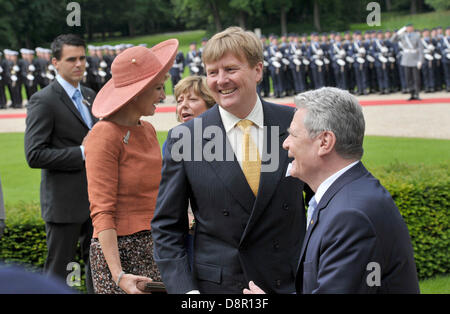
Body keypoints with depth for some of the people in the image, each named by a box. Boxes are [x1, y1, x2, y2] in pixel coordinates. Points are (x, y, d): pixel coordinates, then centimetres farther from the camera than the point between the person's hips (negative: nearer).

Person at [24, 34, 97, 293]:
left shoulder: (90, 96, 12)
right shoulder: (43, 101, -12)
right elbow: (35, 155, -19)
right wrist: (82, 153, -21)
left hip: (95, 199, 8)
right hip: (64, 201, -7)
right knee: (58, 269, 0)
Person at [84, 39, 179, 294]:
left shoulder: (148, 131, 11)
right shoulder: (105, 135, -11)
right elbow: (102, 212, -15)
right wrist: (118, 274, -23)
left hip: (153, 248, 7)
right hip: (120, 250, -7)